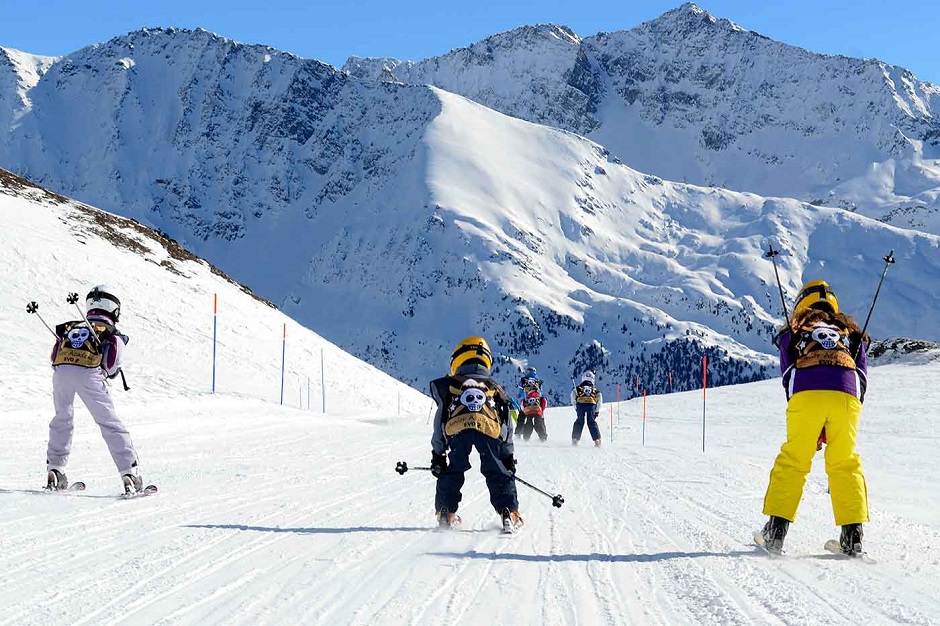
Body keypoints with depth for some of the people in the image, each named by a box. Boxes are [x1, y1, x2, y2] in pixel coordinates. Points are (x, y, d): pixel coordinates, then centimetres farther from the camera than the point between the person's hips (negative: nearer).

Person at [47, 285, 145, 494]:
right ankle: (129, 472, -2)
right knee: (110, 424, 4)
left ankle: (54, 468, 21)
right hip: (89, 373, -3)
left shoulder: (71, 327, 34)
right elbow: (112, 368, 13)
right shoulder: (114, 335, 24)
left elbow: (55, 357, 25)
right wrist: (105, 372, 33)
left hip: (60, 369, 3)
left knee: (62, 418, 25)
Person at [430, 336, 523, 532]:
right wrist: (509, 456, 34)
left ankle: (445, 513, 14)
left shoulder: (449, 386, 31)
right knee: (498, 473, 13)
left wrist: (437, 454, 32)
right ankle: (509, 512, 2)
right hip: (490, 429, 0)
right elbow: (507, 427, 30)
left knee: (451, 472, 19)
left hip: (457, 430, 0)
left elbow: (439, 423, 26)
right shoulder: (495, 388, 34)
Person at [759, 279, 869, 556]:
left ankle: (776, 530, 3)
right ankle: (852, 536, 7)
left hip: (806, 394, -1)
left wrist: (810, 429, 21)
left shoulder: (793, 332, 28)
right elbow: (862, 377, 23)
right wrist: (831, 427, 20)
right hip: (846, 395, 1)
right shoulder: (852, 333, 33)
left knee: (792, 460, 9)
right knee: (845, 463, 13)